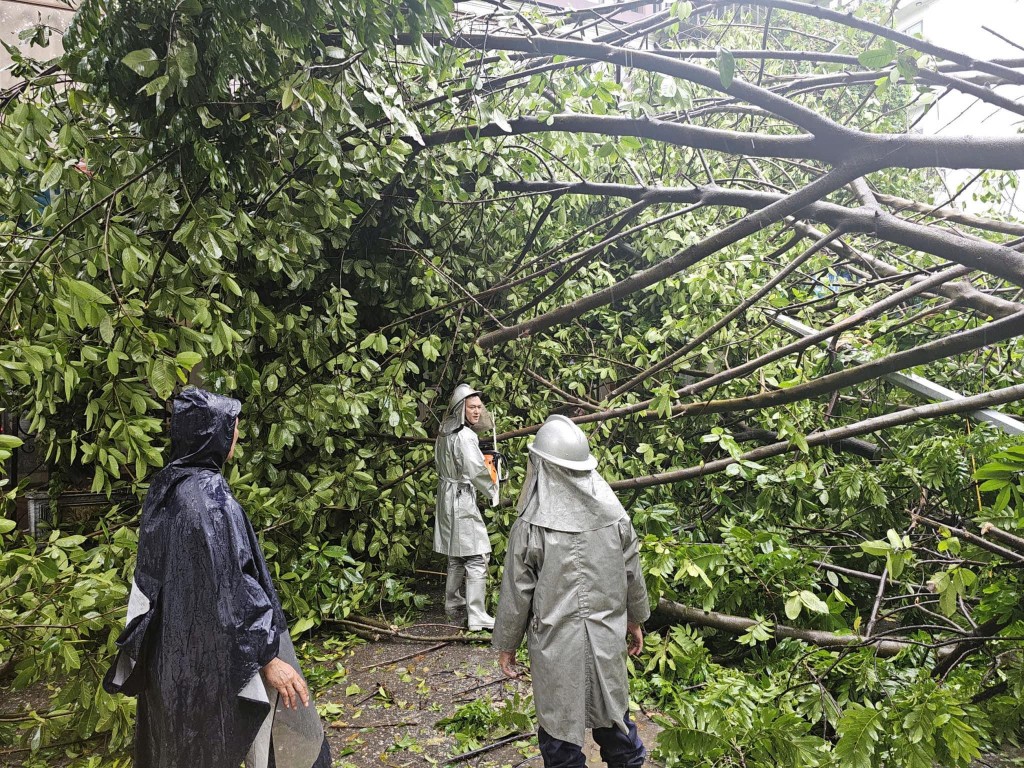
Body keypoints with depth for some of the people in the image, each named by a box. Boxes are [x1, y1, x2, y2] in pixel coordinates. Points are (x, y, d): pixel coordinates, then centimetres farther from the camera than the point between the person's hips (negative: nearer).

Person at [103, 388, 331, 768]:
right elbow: (231, 585, -25)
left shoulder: (164, 488, 2)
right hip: (212, 650, -8)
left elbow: (150, 574, 11)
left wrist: (145, 650, 22)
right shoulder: (209, 494, -24)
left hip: (170, 645, 8)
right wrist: (267, 656, -20)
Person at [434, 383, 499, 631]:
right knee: (477, 557, -6)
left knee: (456, 556, 20)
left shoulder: (444, 432, 10)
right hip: (463, 498, -10)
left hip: (447, 496, 10)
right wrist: (493, 489, -5)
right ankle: (477, 617, -6)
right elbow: (476, 471, -23)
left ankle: (454, 605, 31)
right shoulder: (465, 436, -18)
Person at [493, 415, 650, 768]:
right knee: (613, 716, 22)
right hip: (607, 640, 4)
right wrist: (635, 619, 21)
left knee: (560, 728, 12)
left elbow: (516, 594, -10)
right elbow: (633, 576, 4)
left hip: (556, 647, -4)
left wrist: (506, 644, 4)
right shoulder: (615, 517, -7)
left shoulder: (529, 527, -18)